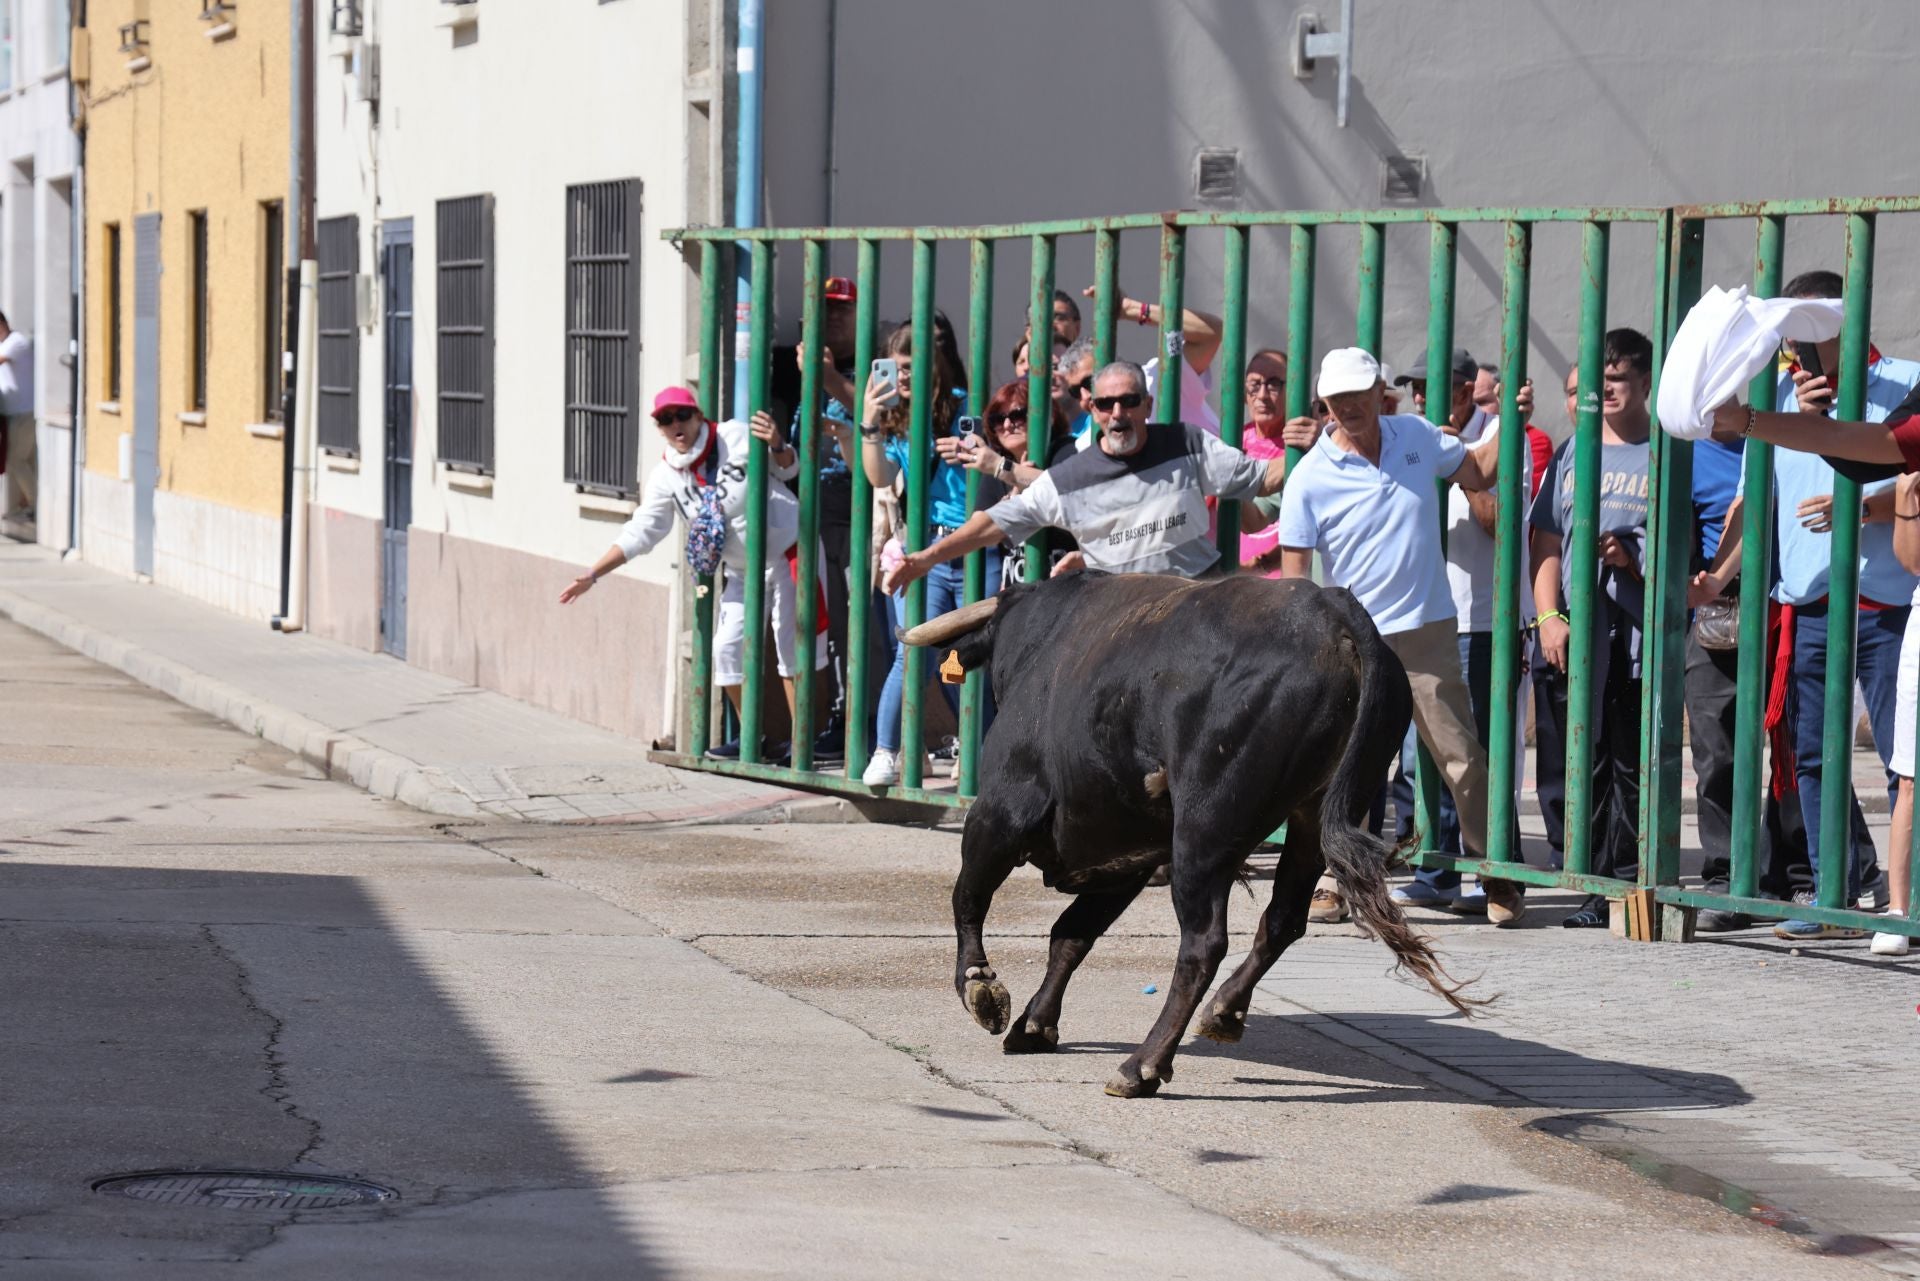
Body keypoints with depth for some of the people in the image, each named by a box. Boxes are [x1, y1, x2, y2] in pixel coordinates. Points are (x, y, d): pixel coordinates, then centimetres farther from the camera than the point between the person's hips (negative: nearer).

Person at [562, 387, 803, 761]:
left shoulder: (737, 437, -16)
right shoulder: (665, 478, -5)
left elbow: (789, 469, -4)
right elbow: (639, 535, -1)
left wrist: (777, 447, -28)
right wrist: (591, 576, -6)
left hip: (787, 551, -5)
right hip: (741, 571, 5)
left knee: (791, 645, -3)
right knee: (726, 648, 1)